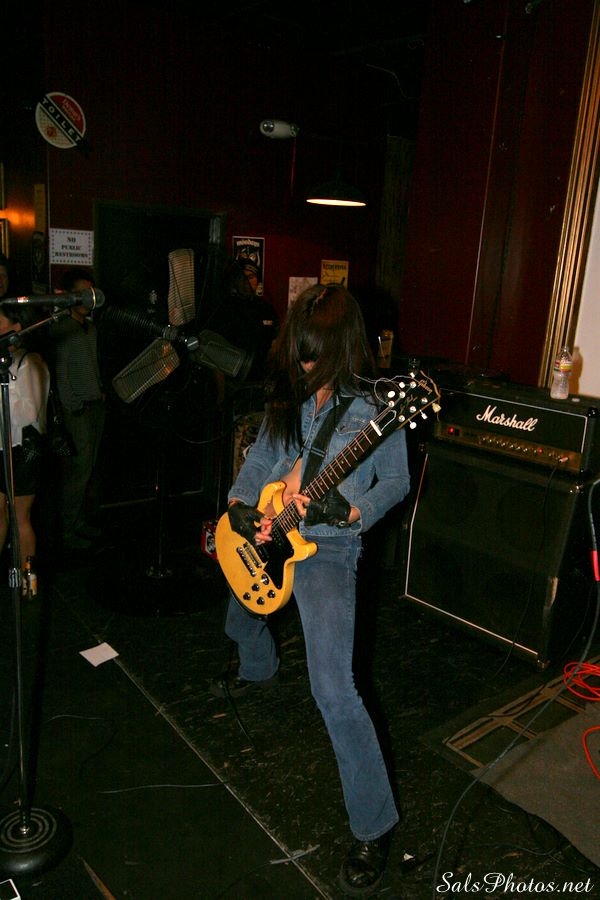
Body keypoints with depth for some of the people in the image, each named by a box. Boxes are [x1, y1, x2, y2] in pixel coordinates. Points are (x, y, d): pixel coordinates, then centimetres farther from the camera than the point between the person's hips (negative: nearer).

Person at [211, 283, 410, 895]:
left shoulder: (374, 402, -13)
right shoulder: (289, 393, 3)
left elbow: (396, 482, -7)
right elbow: (261, 454, 10)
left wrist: (348, 512, -25)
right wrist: (238, 504, -6)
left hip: (327, 547, -7)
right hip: (265, 535, 7)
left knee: (333, 690, -18)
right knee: (240, 623, 33)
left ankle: (374, 825, 1)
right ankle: (260, 673, 69)